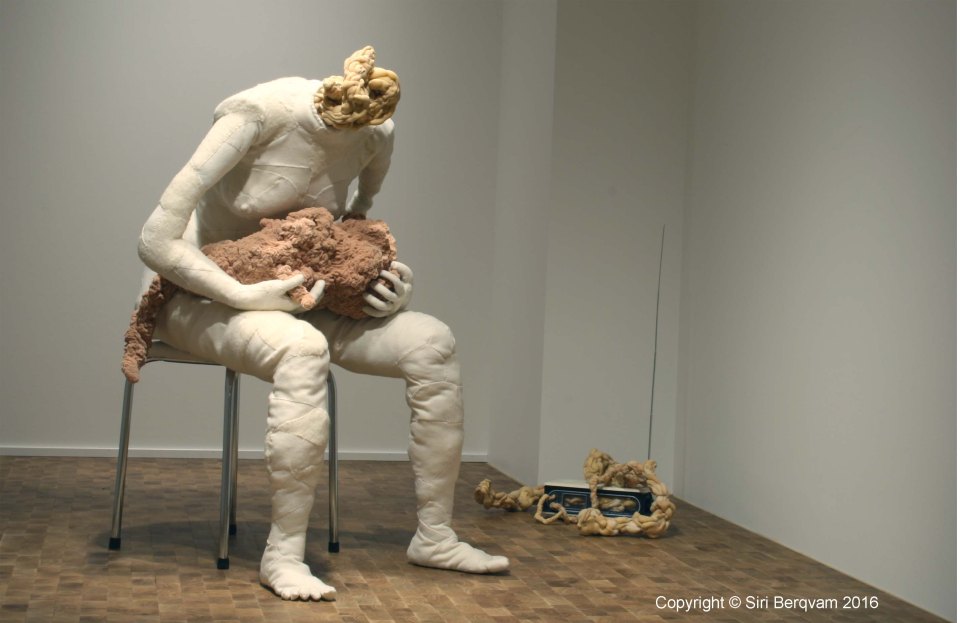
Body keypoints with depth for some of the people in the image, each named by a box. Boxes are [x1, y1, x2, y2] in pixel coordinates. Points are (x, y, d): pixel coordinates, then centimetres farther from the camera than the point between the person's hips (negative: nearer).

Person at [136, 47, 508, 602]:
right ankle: (284, 553, -26)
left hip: (286, 297, 6)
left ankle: (435, 535, -3)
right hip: (203, 296, -5)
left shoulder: (378, 135, -9)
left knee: (433, 343, -13)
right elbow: (157, 241, -26)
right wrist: (247, 296, -33)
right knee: (303, 350, -38)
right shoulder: (260, 114, -26)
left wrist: (397, 288, -12)